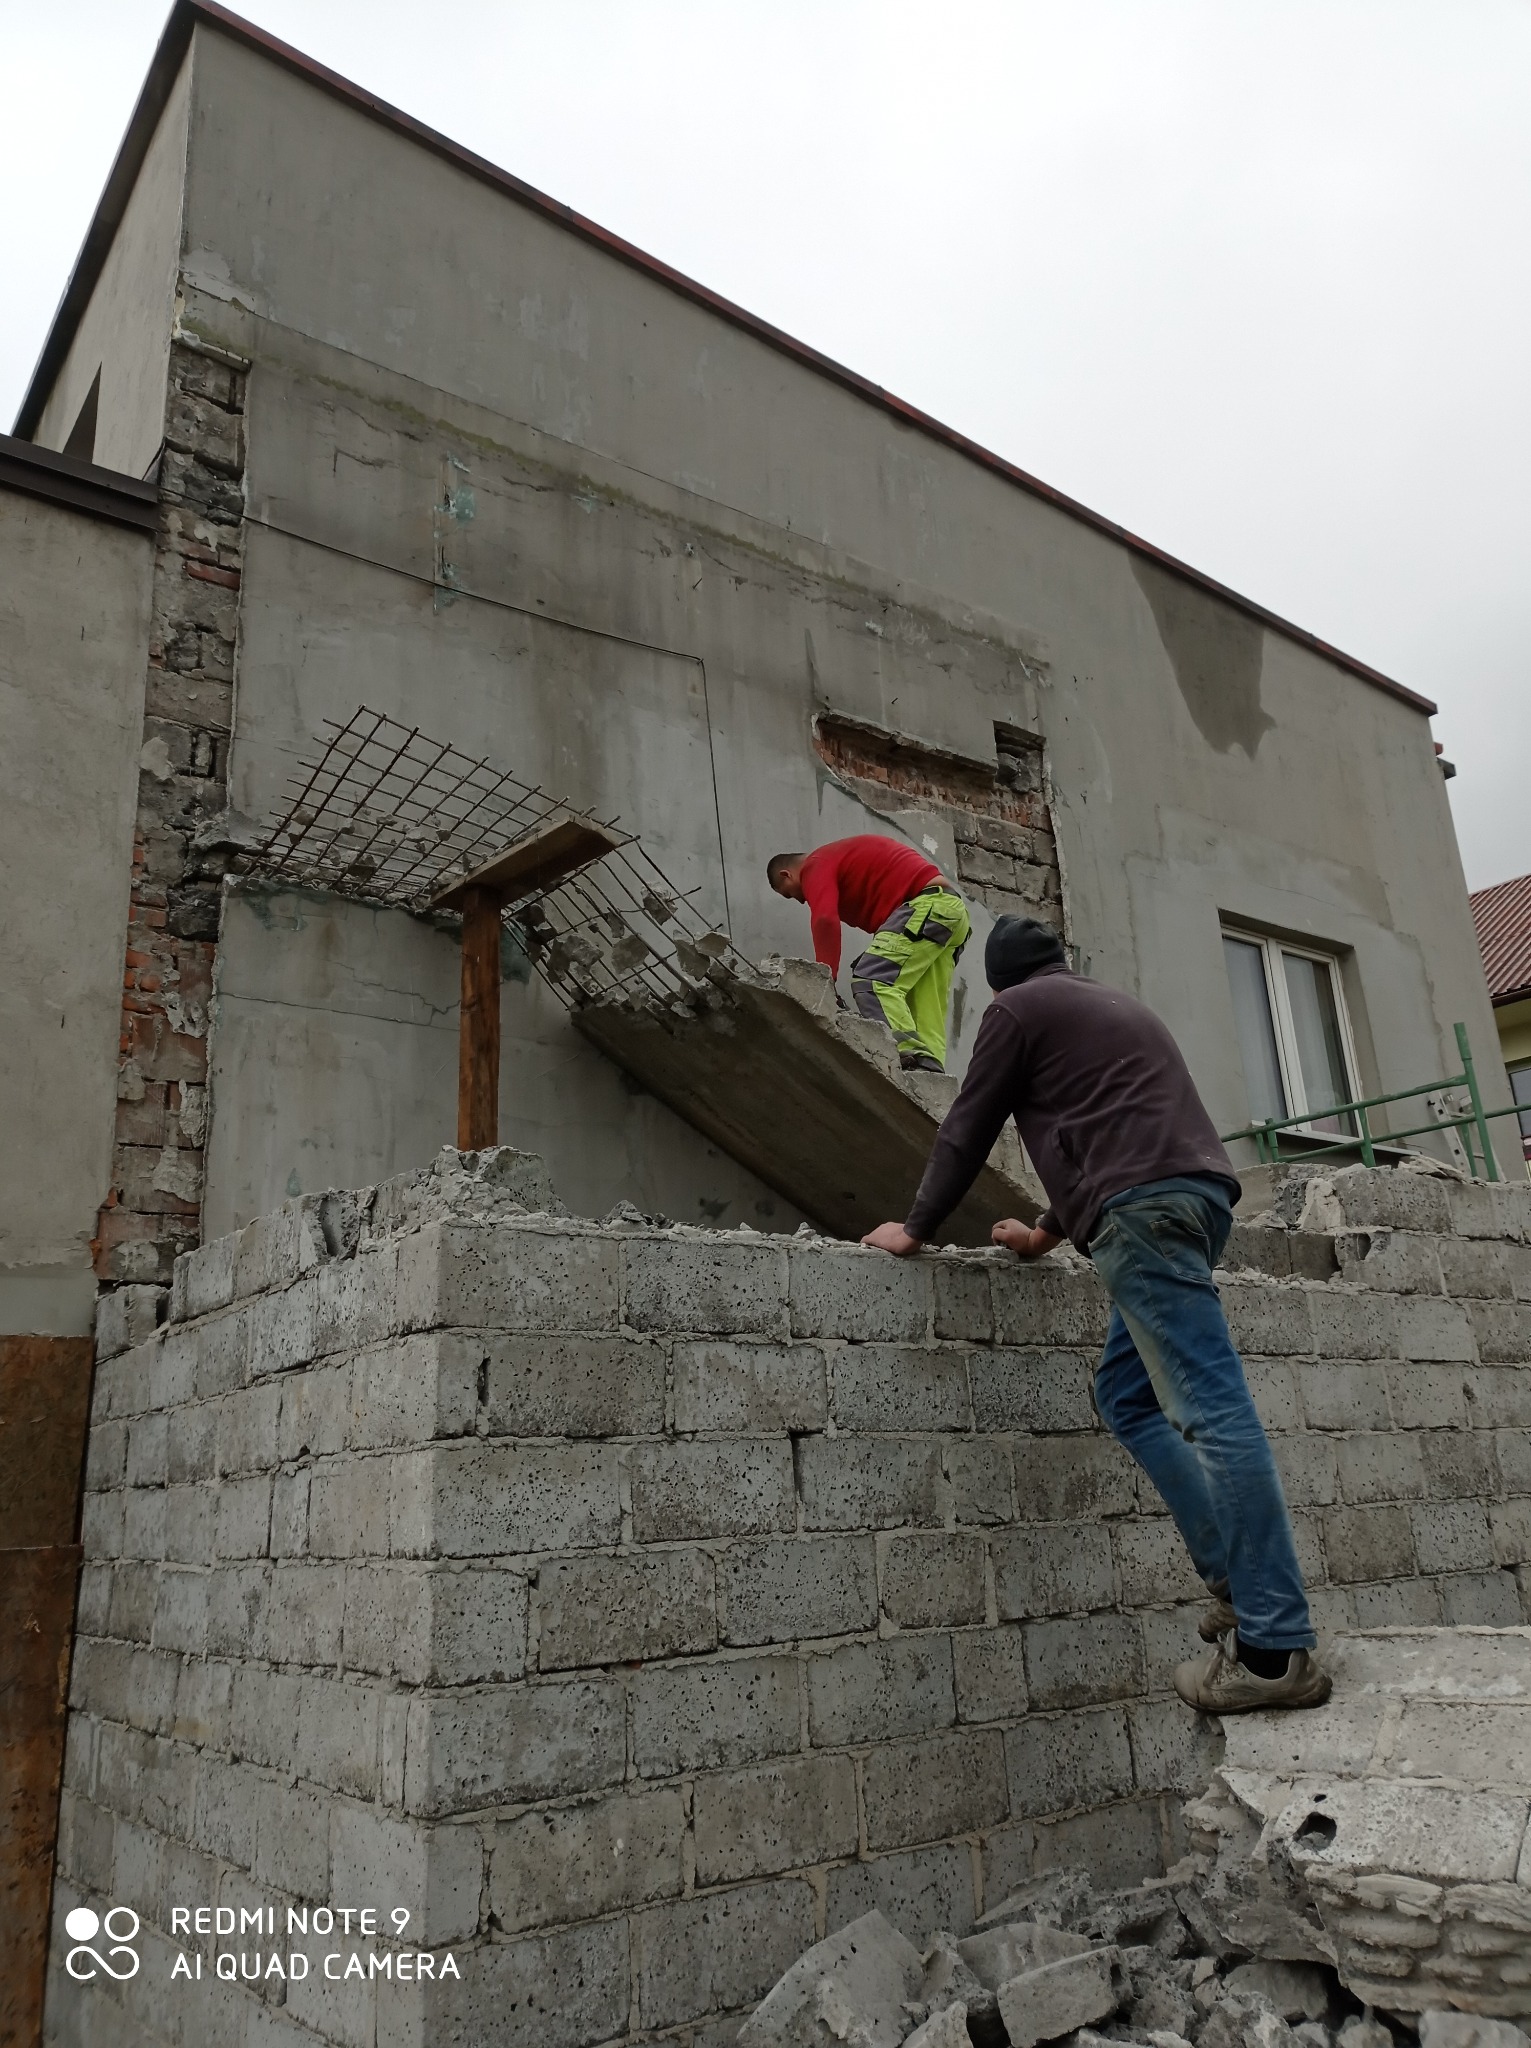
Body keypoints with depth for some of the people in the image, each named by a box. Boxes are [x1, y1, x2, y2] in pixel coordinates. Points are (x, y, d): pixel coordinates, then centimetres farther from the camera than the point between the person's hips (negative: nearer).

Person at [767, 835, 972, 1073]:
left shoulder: (816, 866, 2)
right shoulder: (845, 856, 30)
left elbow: (825, 920, -16)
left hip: (927, 906, -10)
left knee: (872, 981, -18)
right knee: (926, 1008, 6)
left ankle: (908, 1056, -32)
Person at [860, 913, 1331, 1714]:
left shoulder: (1016, 1009, 9)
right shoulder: (1120, 1007, 33)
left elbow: (968, 1130, 10)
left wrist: (915, 1229, 22)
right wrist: (1047, 1232, 48)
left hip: (1146, 1205, -9)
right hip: (1195, 1192, 9)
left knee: (1212, 1411, -14)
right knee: (1126, 1394, 15)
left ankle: (1276, 1648, -15)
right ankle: (1246, 1585, 10)